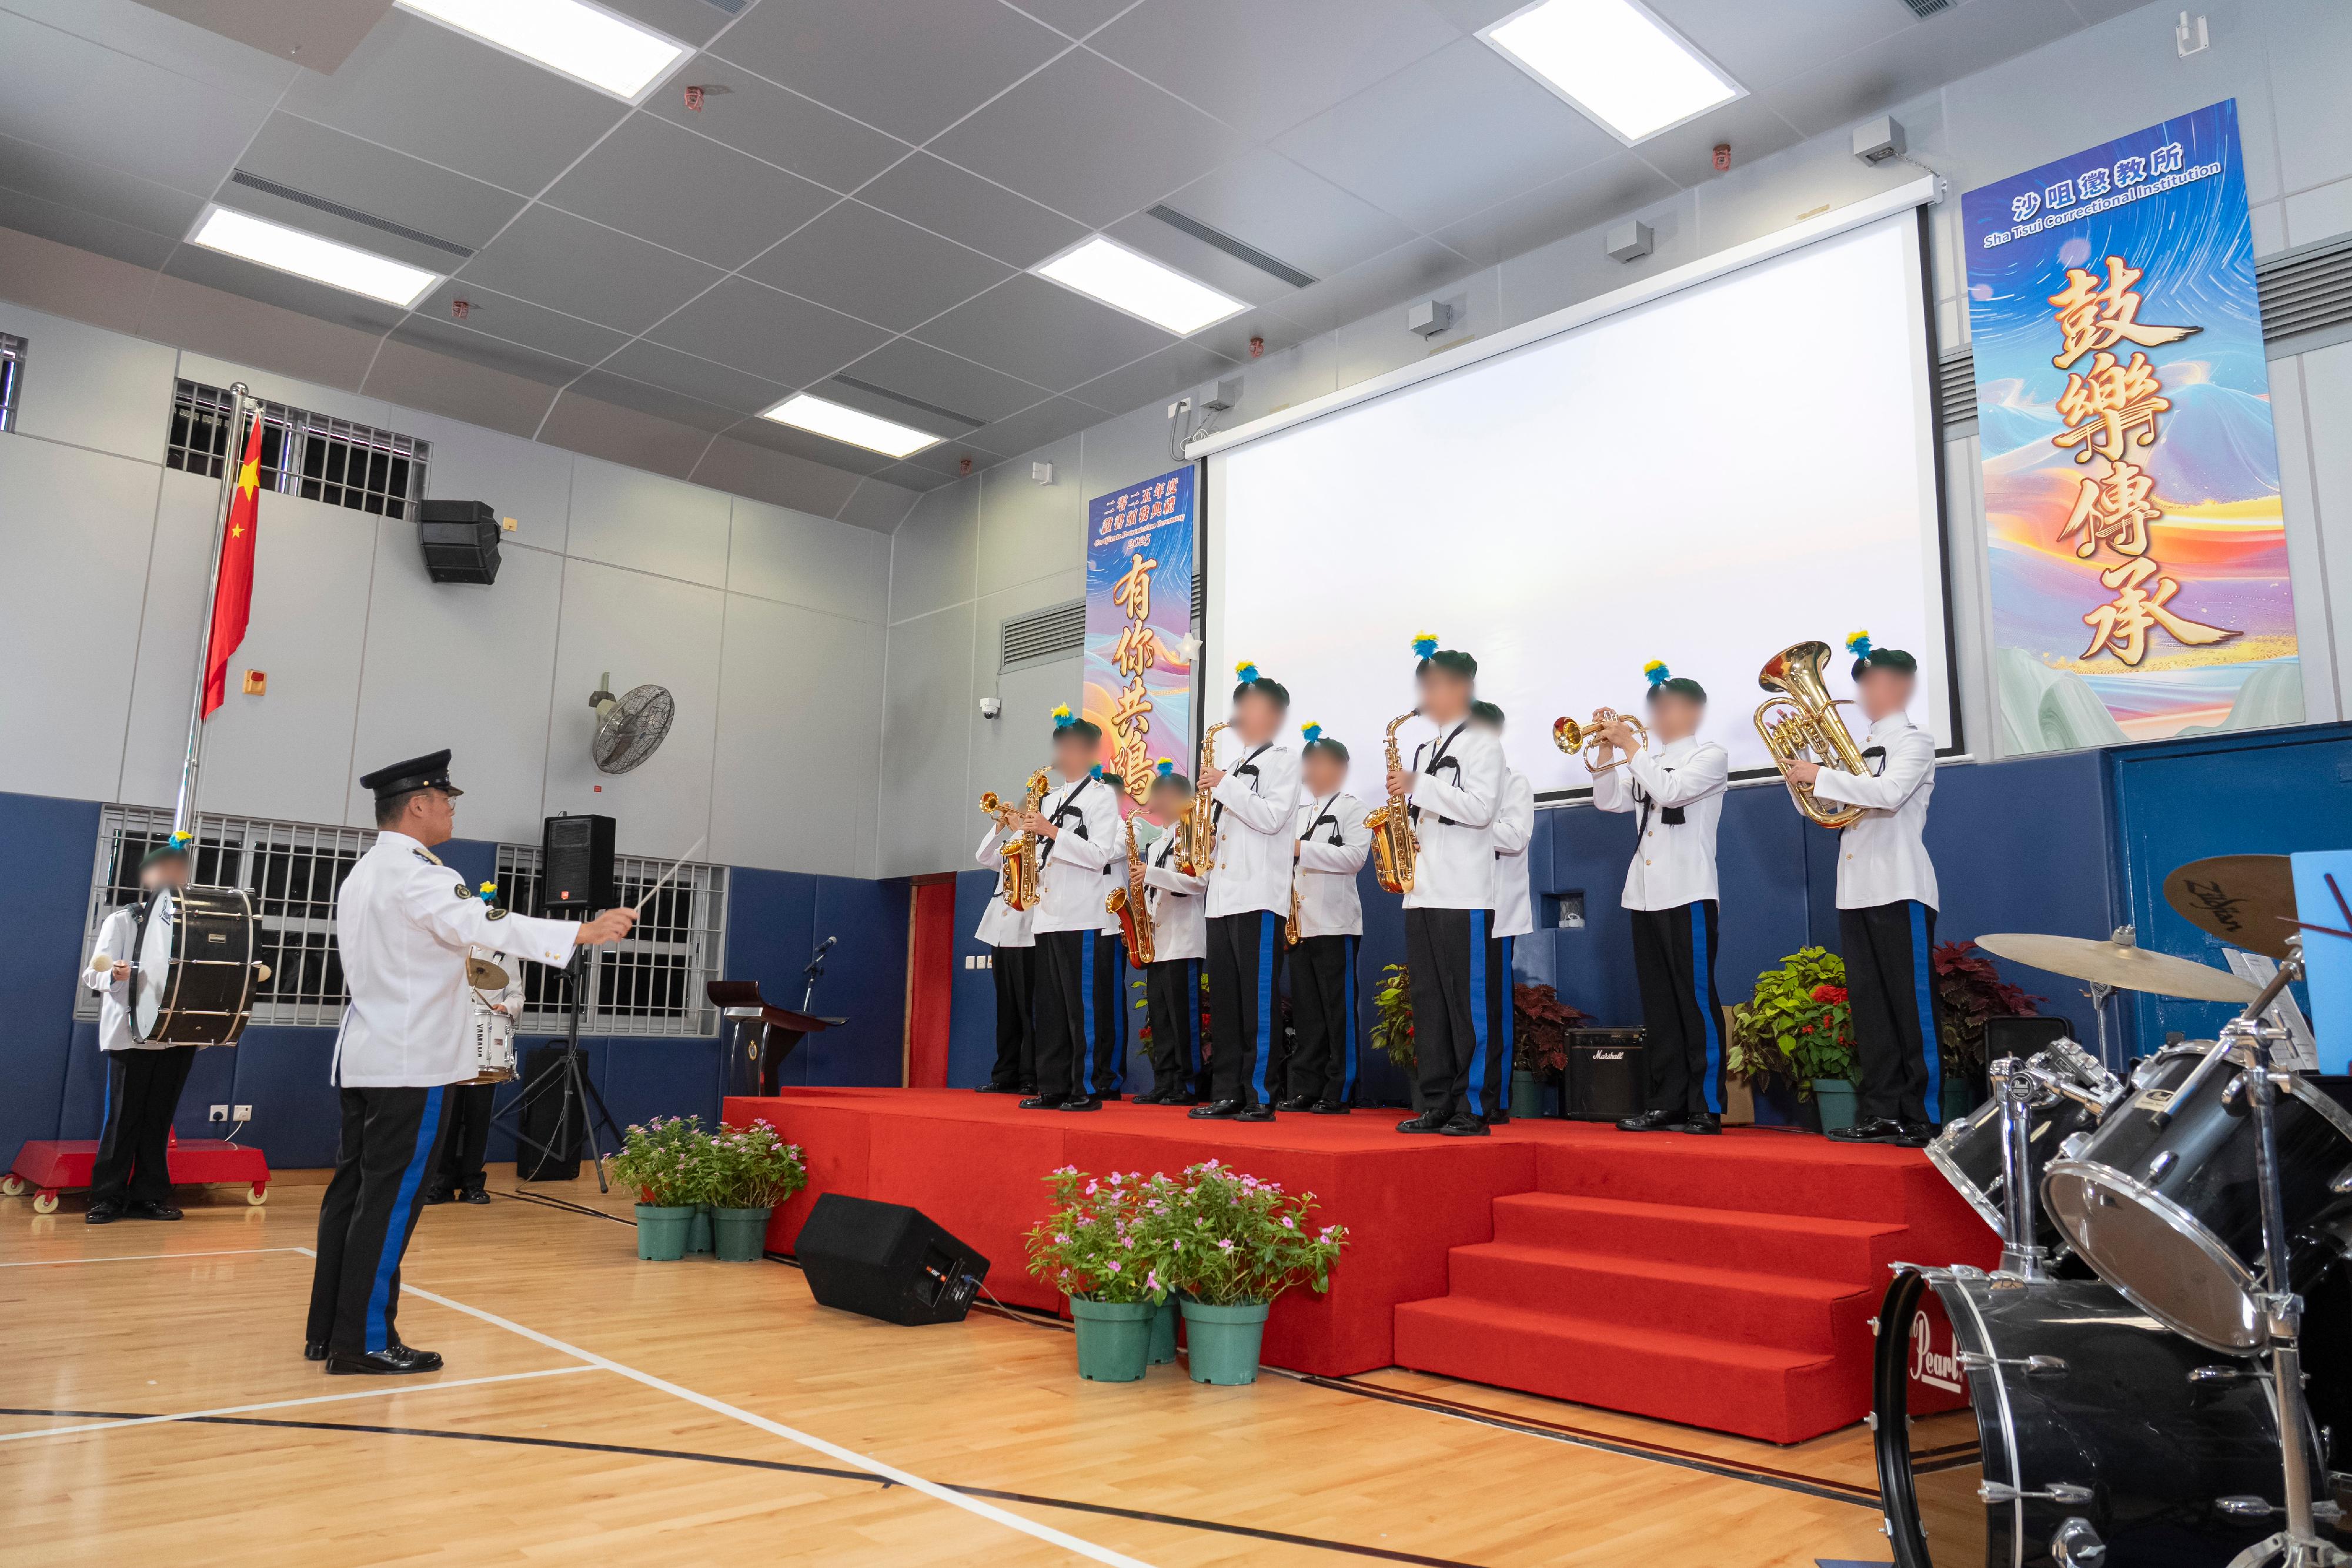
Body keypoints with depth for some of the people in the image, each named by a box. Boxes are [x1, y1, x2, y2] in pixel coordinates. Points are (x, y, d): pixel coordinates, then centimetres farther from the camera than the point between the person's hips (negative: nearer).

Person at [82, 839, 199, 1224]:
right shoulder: (122, 921, 0)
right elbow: (95, 974, -9)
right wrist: (114, 976, -32)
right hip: (131, 1034, -3)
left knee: (159, 1119, 8)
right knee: (123, 1117, 1)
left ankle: (150, 1197, 15)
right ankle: (107, 1199, 10)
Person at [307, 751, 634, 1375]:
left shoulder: (362, 874, 16)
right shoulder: (417, 875, -15)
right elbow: (491, 926, -26)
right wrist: (587, 931, -26)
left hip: (363, 1057, 10)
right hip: (409, 1064, -10)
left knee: (353, 1191, 12)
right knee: (390, 1200, -4)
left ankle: (328, 1331, 19)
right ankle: (365, 1342, 2)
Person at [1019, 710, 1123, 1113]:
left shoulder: (1102, 795, -2)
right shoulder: (1051, 800, 20)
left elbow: (1100, 855, -12)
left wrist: (1051, 832, -14)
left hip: (1082, 916, -7)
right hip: (1048, 914, 7)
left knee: (1083, 1007, -5)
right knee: (1050, 1008, 7)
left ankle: (1087, 1089, -1)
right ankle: (1053, 1087, 12)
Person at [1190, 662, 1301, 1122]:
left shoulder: (1284, 760, 1)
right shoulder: (1234, 767, 23)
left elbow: (1272, 817, -13)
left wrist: (1223, 786, -11)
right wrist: (1207, 839, 7)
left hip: (1260, 896, -8)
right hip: (1223, 895, 8)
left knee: (1257, 999, -8)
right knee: (1224, 999, 6)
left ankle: (1261, 1095, -5)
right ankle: (1227, 1093, 11)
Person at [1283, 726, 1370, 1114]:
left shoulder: (1352, 808, 1)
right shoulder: (1298, 810, 21)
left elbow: (1355, 856, -12)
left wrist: (1303, 849, -16)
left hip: (1335, 922, -6)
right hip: (1298, 921, 6)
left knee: (1339, 1010, -3)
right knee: (1306, 1012, 8)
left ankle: (1340, 1092, 1)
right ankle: (1305, 1089, 12)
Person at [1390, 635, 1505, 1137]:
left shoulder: (1481, 744, -1)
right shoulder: (1422, 751, 21)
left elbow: (1480, 808, -14)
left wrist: (1419, 786, -15)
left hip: (1464, 894, -7)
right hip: (1421, 890, 7)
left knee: (1467, 1000, -6)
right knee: (1427, 1001, 6)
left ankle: (1474, 1107, -1)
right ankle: (1437, 1104, 11)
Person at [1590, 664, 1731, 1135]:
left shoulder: (1711, 756, 0)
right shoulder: (1647, 761, 18)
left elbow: (1670, 791, -17)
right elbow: (1608, 800, 10)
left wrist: (1631, 748, -12)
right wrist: (1607, 749, 1)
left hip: (1688, 895, -7)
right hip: (1644, 896, 7)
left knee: (1696, 1002, -5)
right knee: (1658, 1005, 8)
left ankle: (1706, 1107, -1)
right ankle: (1664, 1104, 13)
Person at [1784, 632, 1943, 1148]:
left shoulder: (1914, 742, -2)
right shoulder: (1860, 750, 20)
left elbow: (1889, 793, -20)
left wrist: (1822, 776, -16)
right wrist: (1805, 768, 7)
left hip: (1900, 889, -7)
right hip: (1855, 891, 7)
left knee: (1912, 1007, -5)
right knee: (1869, 1007, 6)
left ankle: (1924, 1117, -1)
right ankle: (1881, 1113, 10)